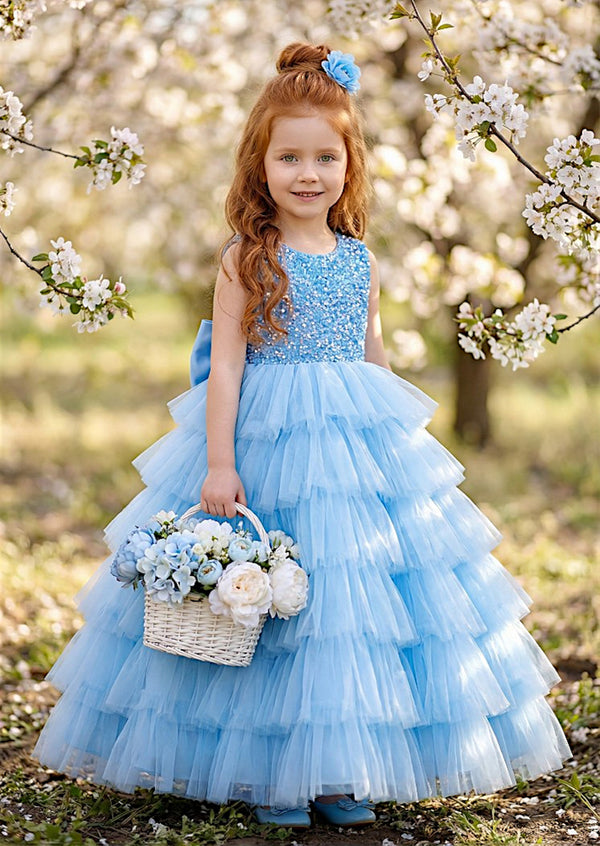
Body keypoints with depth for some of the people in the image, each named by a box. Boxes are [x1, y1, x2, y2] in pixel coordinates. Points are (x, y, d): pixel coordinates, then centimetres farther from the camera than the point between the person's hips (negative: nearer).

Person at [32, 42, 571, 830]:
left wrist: (393, 441, 16)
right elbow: (224, 364, -8)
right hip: (265, 442, -4)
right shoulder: (246, 261, -5)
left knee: (356, 595, 6)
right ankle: (268, 772, 14)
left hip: (359, 442, 5)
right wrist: (218, 463, -15)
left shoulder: (361, 262, 8)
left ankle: (342, 771, 19)